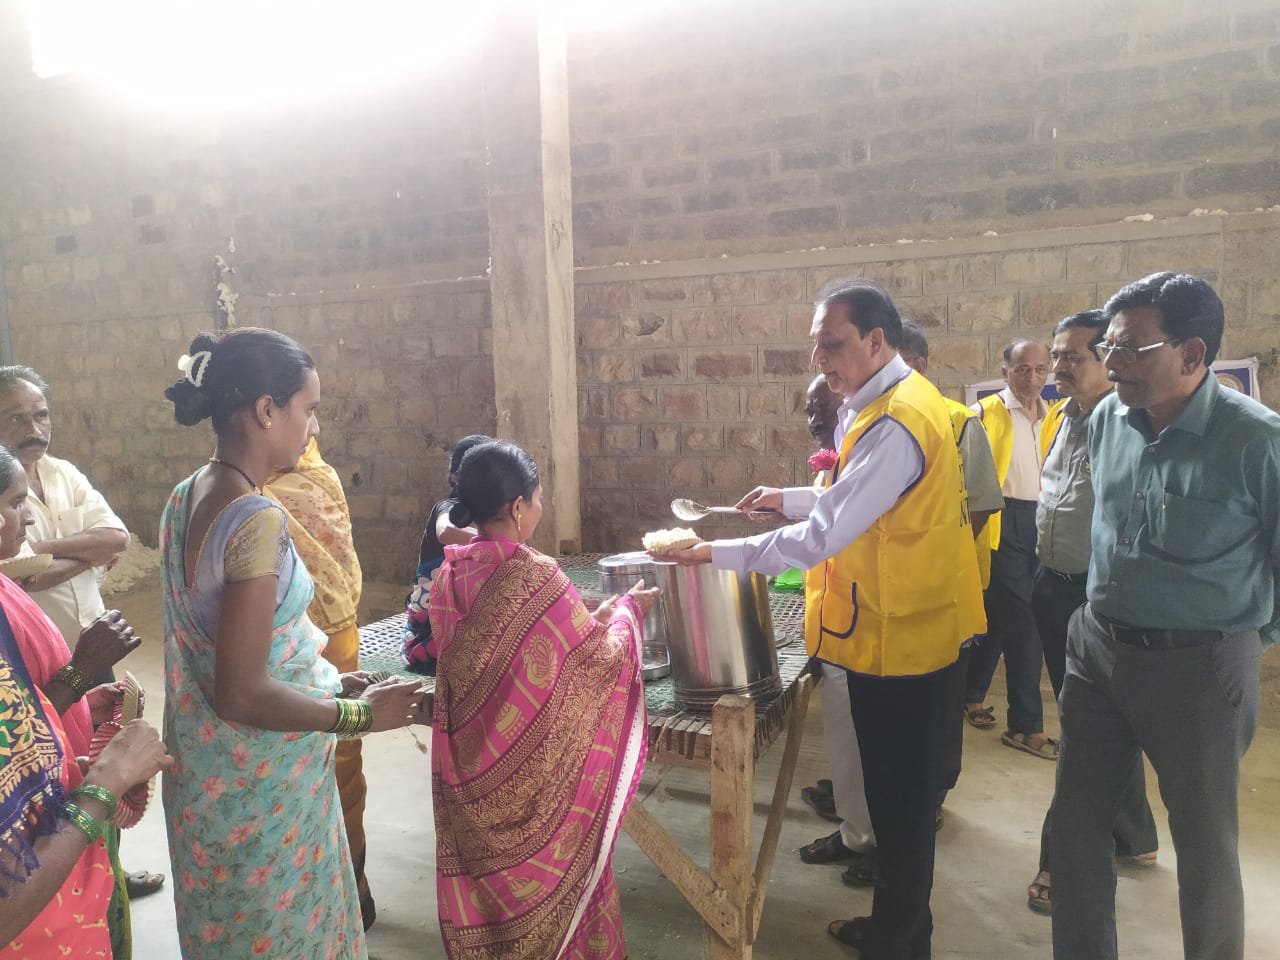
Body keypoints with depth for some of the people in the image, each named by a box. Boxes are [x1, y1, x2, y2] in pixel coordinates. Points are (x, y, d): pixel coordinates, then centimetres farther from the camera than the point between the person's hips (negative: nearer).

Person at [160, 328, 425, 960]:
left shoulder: (187, 498, 1)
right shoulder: (258, 519, -27)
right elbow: (242, 694, -27)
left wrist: (322, 678, 11)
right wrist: (361, 713, -16)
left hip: (206, 767, 8)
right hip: (259, 783, -8)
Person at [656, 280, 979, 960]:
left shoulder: (895, 424, -25)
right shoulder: (887, 403, 8)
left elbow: (821, 537, -28)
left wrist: (718, 554, -21)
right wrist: (790, 497, 11)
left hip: (894, 638, -10)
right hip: (890, 629, 10)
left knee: (899, 800, 8)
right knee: (894, 791, 22)